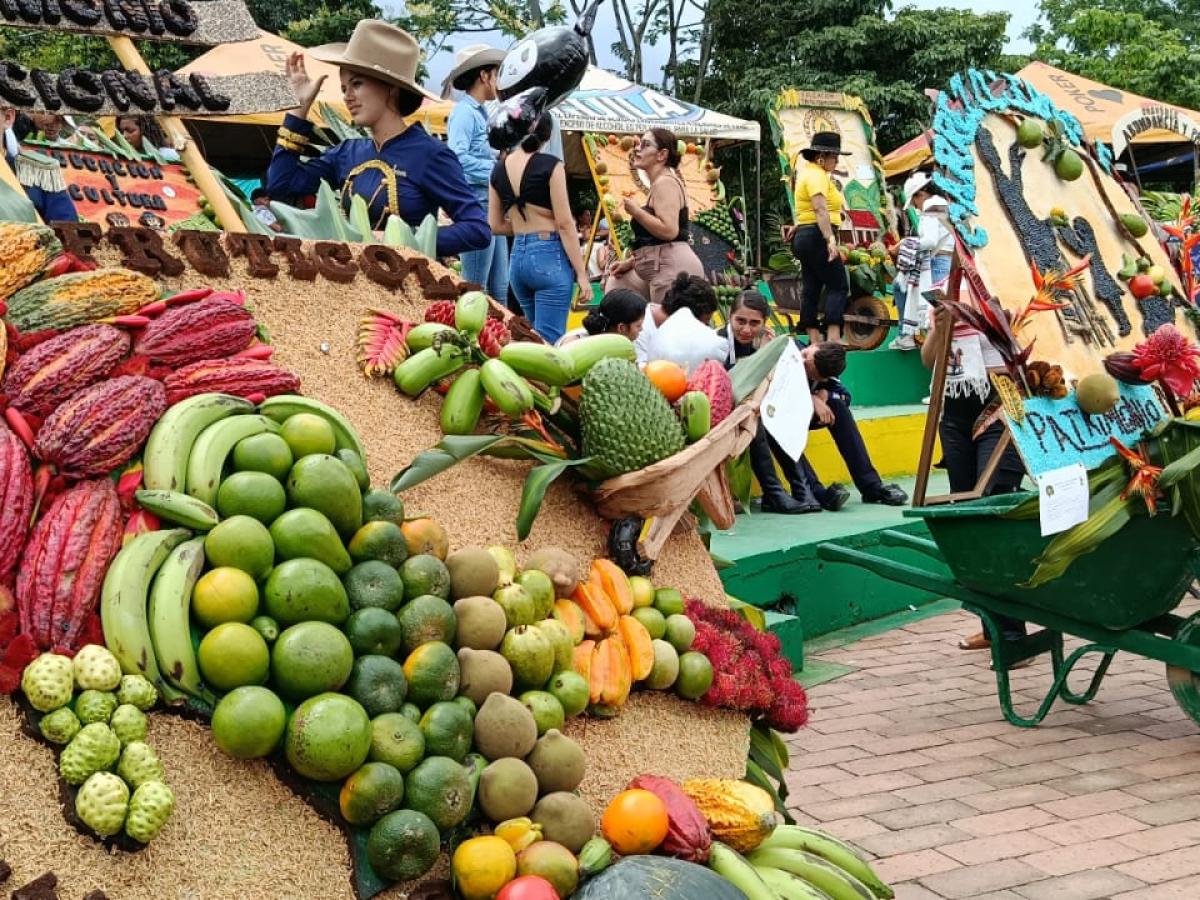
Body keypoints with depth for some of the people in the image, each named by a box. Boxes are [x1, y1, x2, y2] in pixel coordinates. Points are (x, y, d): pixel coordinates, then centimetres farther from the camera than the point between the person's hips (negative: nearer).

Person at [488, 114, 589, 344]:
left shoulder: (499, 170, 7)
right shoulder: (550, 165, -8)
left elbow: (495, 226, 13)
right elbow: (565, 223, -10)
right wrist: (581, 273, -7)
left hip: (517, 256, 6)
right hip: (550, 256, -6)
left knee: (535, 335, 17)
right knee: (549, 340, -7)